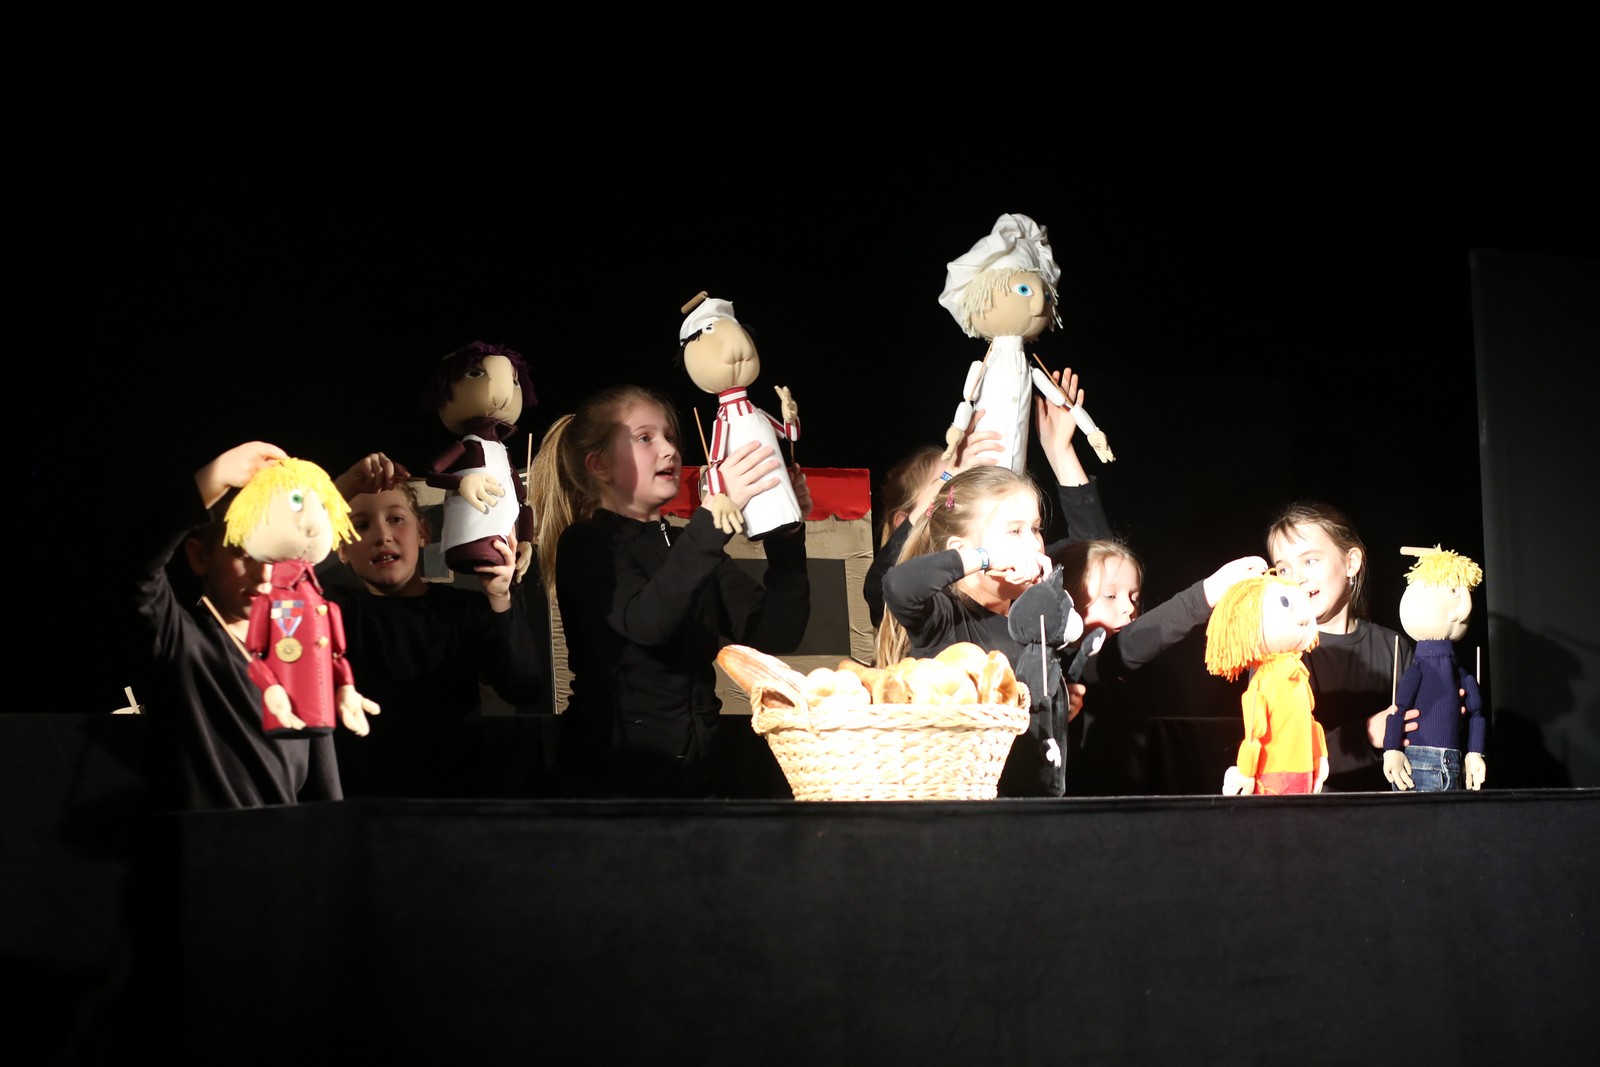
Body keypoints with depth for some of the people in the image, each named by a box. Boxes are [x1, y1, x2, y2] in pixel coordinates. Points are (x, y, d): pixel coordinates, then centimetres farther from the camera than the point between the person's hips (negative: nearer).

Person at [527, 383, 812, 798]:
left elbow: (774, 635, 1)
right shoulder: (585, 545, -7)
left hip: (698, 772, 6)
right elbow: (647, 622, -27)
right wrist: (717, 514, -35)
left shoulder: (689, 545, 11)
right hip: (613, 776, -6)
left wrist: (787, 539, -13)